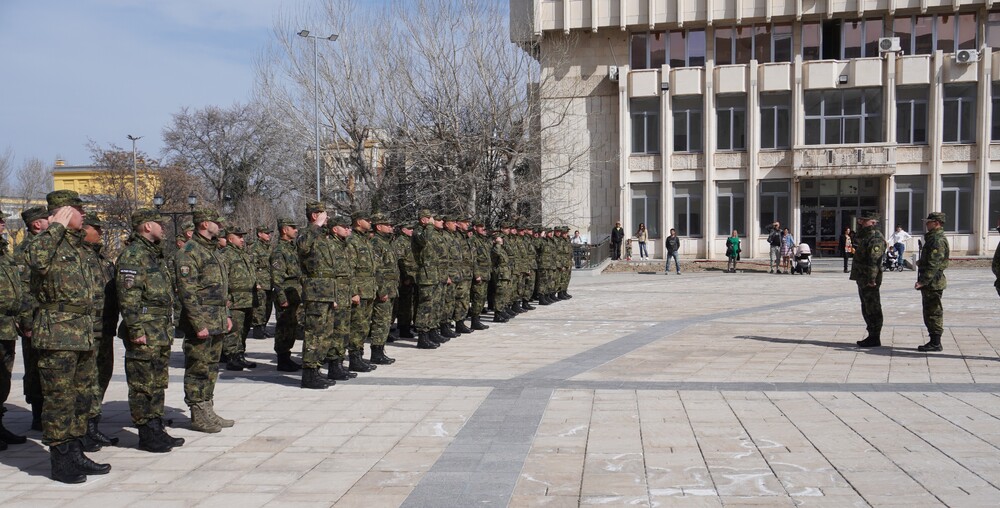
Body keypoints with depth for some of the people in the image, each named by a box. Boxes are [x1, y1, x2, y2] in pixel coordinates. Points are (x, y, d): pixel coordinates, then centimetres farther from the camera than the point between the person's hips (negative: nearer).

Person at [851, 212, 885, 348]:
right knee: (866, 308, 16)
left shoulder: (876, 238, -16)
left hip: (870, 281, -11)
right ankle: (872, 336, 23)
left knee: (873, 309, -5)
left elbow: (874, 260, -24)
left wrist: (871, 279, -27)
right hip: (862, 279, 11)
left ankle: (875, 339, -1)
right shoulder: (866, 236, 18)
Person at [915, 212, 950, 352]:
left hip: (933, 283, -11)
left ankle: (935, 343, -2)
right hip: (930, 283, 11)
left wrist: (922, 281, -27)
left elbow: (934, 264, -25)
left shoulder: (938, 240, -17)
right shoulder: (932, 238, 16)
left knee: (933, 313, -6)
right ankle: (934, 341, 20)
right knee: (929, 312, 14)